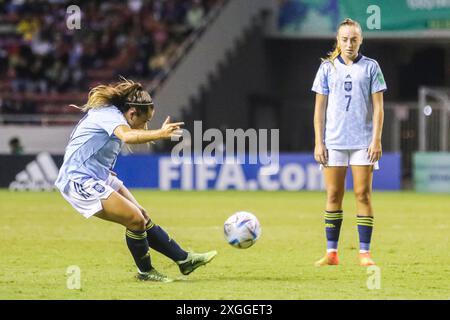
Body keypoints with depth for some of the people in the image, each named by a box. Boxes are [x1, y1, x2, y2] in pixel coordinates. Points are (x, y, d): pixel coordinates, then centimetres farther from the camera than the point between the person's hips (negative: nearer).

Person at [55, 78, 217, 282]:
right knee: (136, 220, -14)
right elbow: (127, 136, -43)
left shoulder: (109, 112, 12)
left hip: (98, 178, 11)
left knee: (142, 218, 9)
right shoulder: (109, 115, -20)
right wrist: (160, 134, -56)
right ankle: (145, 272, 5)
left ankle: (184, 260, 14)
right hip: (81, 182, -11)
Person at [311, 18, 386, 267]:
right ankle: (331, 252, 5)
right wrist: (318, 142, 1)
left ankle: (364, 252, -1)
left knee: (363, 194, -4)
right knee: (333, 195, 1)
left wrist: (376, 139, -6)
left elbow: (378, 107, 3)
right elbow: (319, 108, 8)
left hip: (363, 141, -1)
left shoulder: (371, 67, 4)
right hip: (334, 141, 1)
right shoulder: (327, 68, 7)